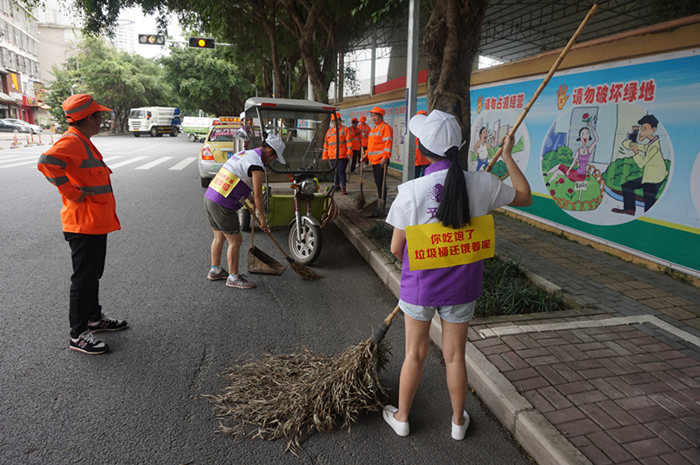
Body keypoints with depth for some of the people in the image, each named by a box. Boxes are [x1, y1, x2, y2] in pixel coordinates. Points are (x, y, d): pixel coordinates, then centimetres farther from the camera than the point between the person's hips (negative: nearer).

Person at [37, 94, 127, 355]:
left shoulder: (82, 142, 16)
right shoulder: (71, 141, -17)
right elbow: (47, 162, -34)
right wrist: (73, 194, -28)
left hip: (96, 223, 10)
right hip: (84, 225, -10)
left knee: (93, 274, 20)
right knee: (84, 278, -3)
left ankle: (94, 318, 35)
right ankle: (78, 335, 7)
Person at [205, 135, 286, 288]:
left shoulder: (243, 153, 16)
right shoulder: (257, 166, -13)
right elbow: (258, 196, -11)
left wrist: (248, 197, 38)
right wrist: (262, 218, 0)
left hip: (209, 198, 10)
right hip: (222, 206, -10)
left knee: (219, 237, 22)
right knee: (235, 241, 3)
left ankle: (215, 270, 36)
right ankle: (233, 277, 15)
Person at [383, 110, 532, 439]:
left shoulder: (411, 191, -20)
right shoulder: (482, 184, -13)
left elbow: (396, 248, -11)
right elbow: (525, 197, 7)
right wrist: (507, 157, 15)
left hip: (420, 285, -2)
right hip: (461, 287, 2)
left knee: (415, 354, 18)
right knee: (455, 355, 20)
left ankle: (401, 418, 38)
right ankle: (458, 421, 40)